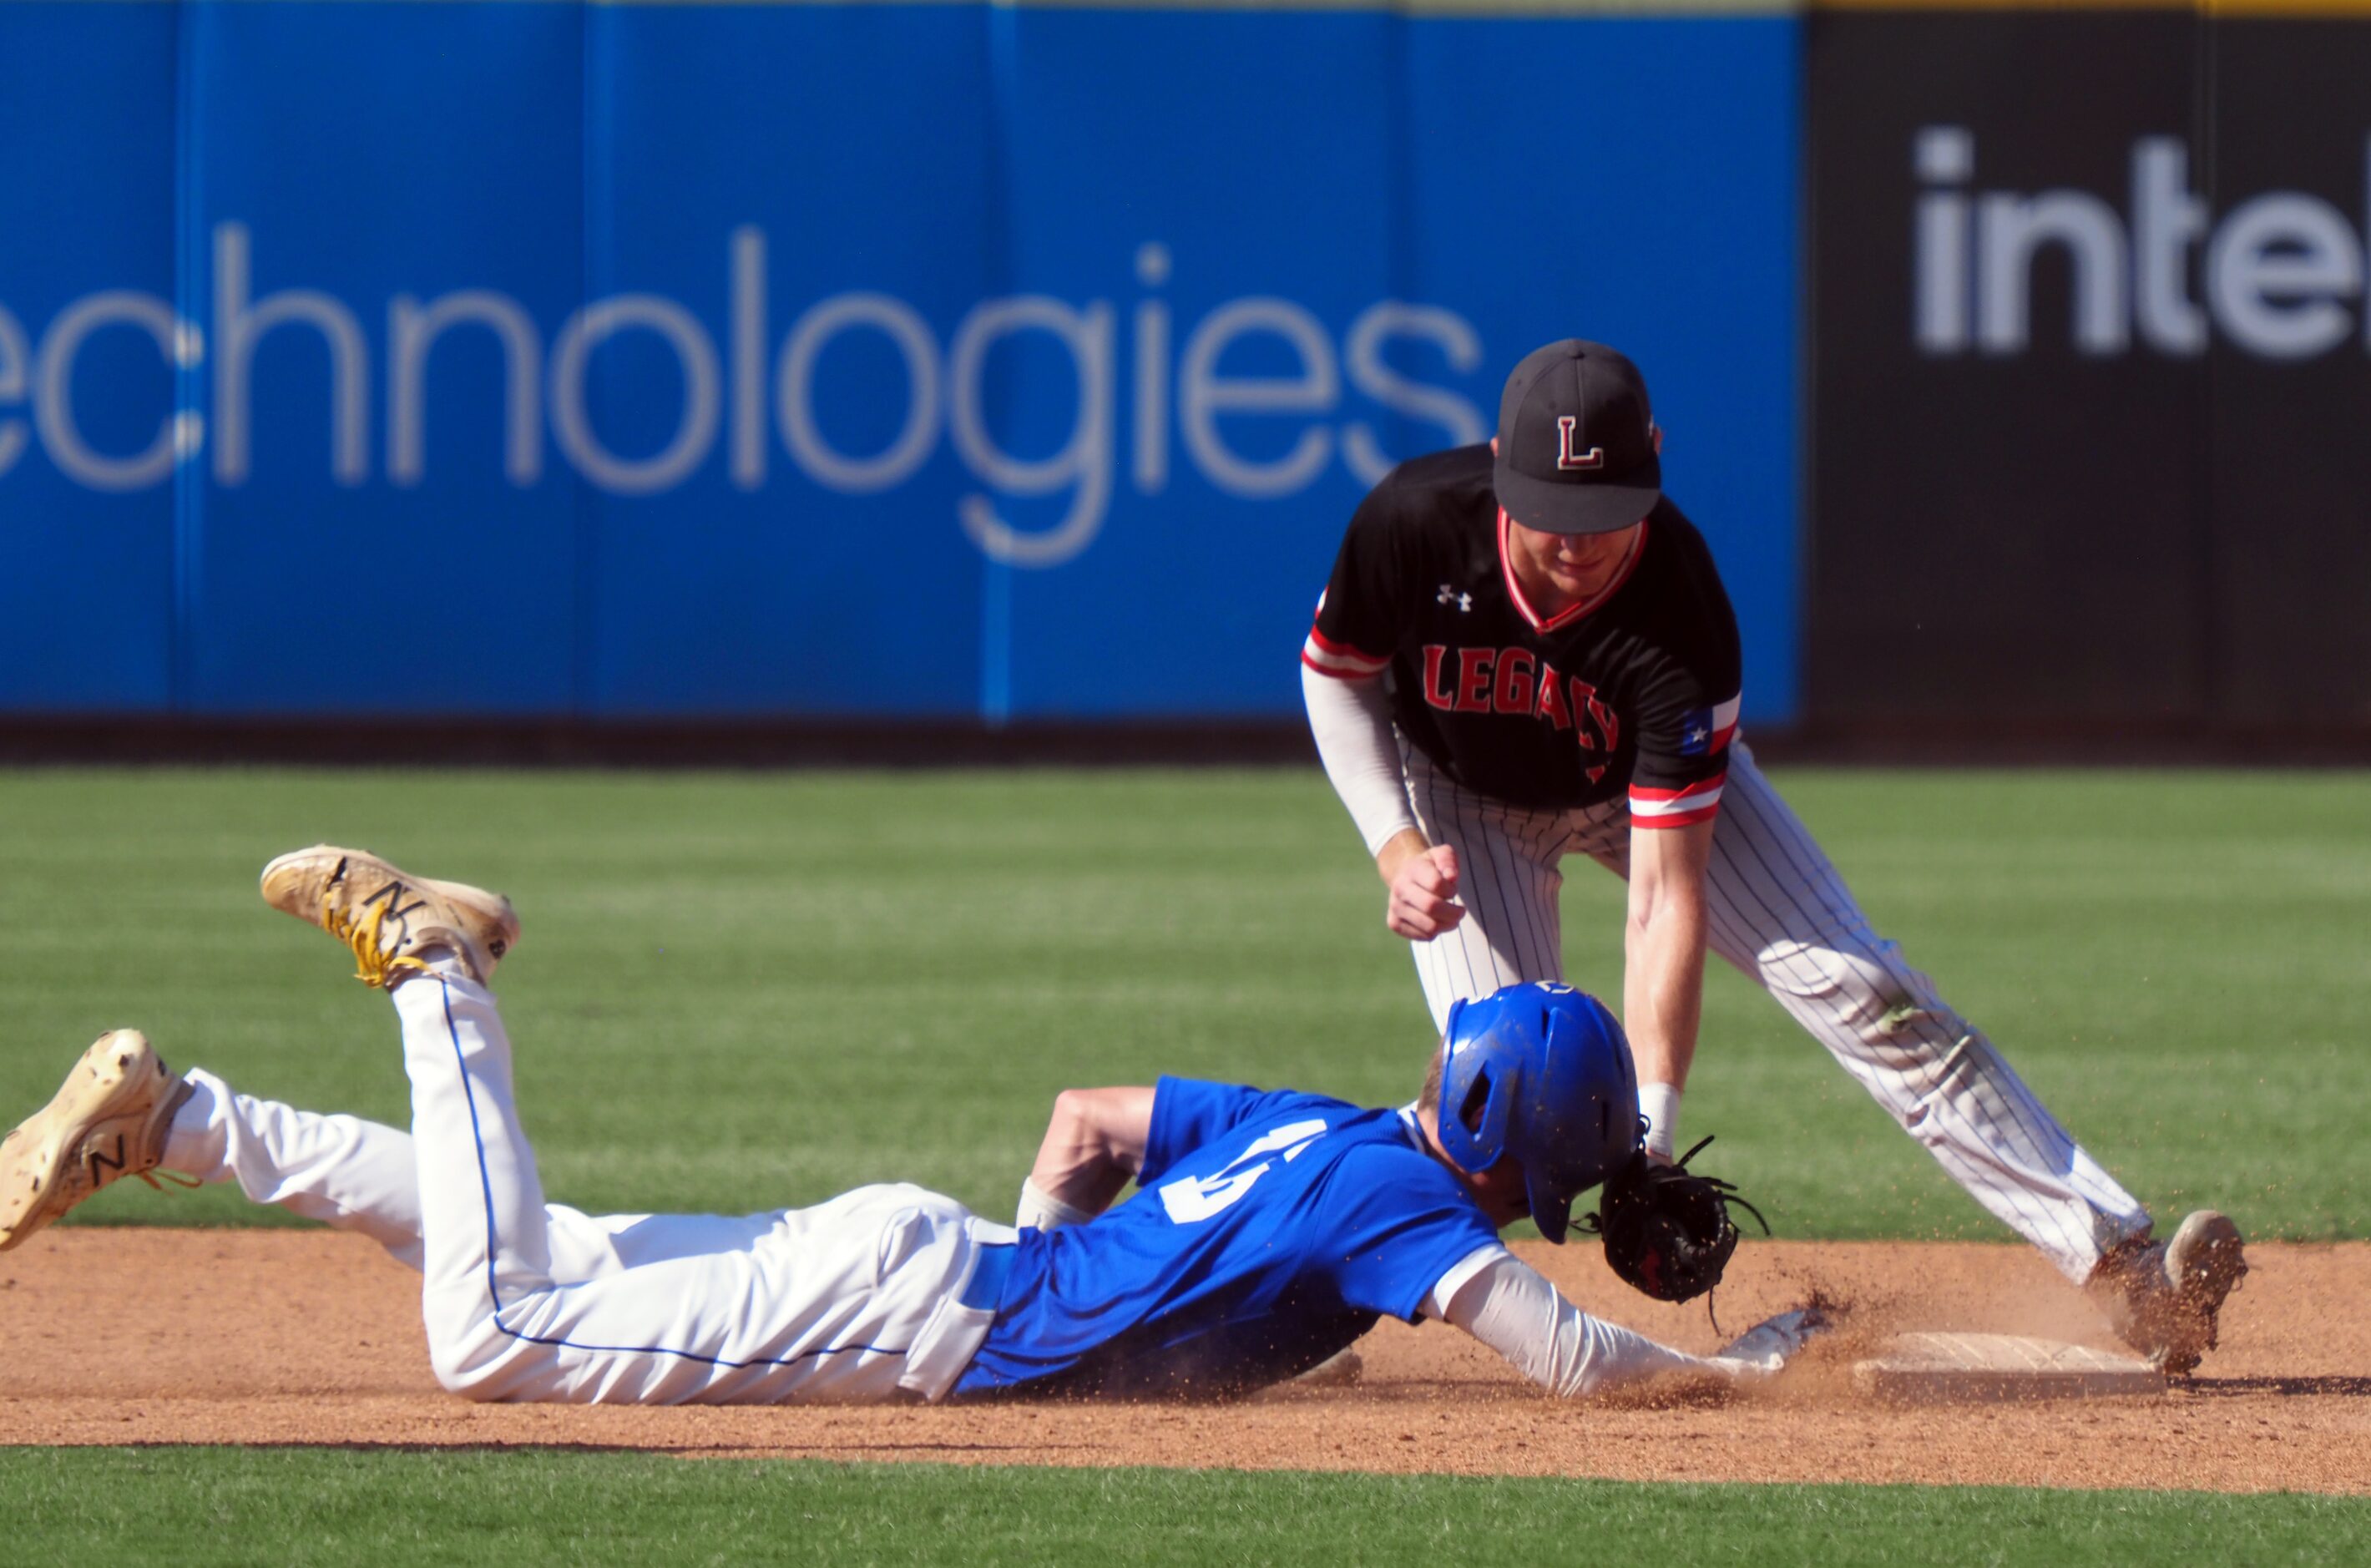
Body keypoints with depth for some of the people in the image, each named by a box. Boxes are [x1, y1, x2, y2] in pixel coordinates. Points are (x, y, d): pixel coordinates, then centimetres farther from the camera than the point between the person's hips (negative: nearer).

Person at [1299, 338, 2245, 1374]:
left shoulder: (1680, 613, -37)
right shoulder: (1416, 522, -34)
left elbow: (1665, 898, -37)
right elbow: (1338, 675, -11)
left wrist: (1649, 1139, -42)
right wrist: (1397, 849, -25)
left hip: (1654, 782, 0)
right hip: (1462, 795, 0)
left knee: (1863, 993, -14)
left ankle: (2116, 1262, -14)